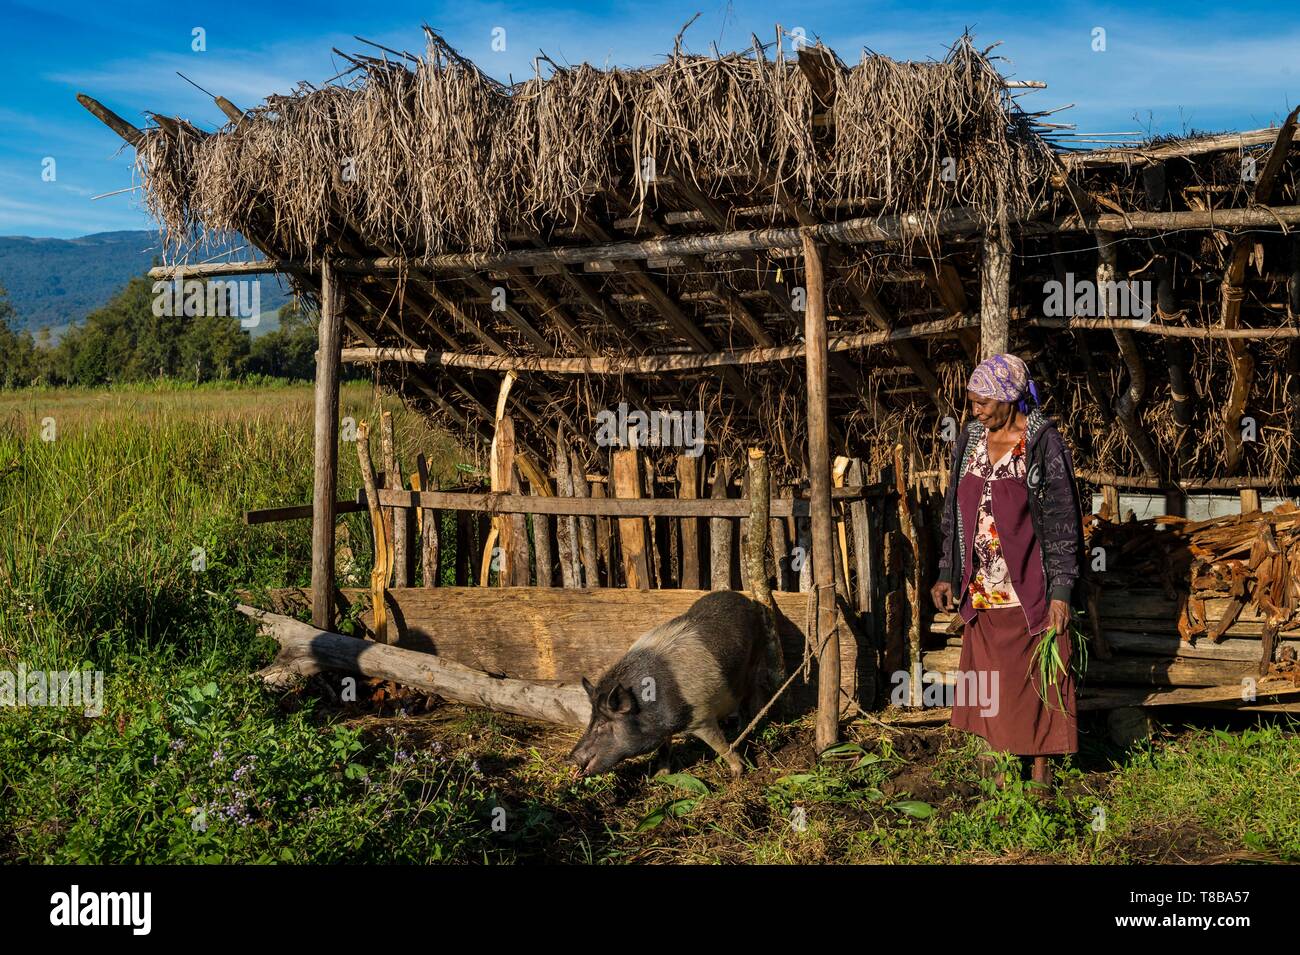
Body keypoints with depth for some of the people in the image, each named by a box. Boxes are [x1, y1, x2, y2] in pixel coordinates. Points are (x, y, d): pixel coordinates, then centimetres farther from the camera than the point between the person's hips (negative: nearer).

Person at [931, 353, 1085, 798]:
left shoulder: (1043, 442, -10)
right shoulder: (970, 439, 5)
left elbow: (1062, 519, -10)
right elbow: (955, 510, 13)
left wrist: (1061, 590, -13)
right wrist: (947, 573, 9)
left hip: (1030, 586, -5)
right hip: (983, 588, 5)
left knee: (1036, 675, 4)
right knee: (991, 676, 11)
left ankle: (1042, 771, 17)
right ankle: (1002, 766, 23)